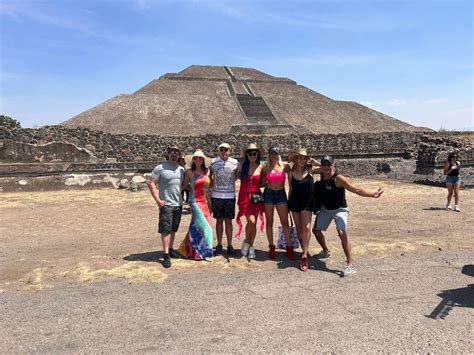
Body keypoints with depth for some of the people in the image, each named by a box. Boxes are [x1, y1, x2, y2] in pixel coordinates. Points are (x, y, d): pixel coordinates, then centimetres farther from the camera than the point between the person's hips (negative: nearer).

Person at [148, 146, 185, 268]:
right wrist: (158, 200, -15)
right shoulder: (160, 168, -7)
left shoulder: (181, 169, 10)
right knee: (166, 229, -4)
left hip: (178, 204, 5)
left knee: (173, 229, 14)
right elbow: (151, 184, -9)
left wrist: (182, 196, 8)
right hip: (166, 204, -5)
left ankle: (170, 249, 27)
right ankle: (166, 255, 0)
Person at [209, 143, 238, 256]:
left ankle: (229, 245, 15)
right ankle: (219, 245, 17)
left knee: (228, 221, 5)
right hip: (216, 195, 0)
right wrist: (213, 184, 2)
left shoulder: (235, 162, -1)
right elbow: (210, 176, 12)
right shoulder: (213, 162, 0)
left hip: (230, 196, 0)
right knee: (219, 220, 7)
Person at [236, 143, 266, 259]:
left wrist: (256, 185, -6)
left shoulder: (261, 167, 1)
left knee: (254, 223, 6)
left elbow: (263, 183, 10)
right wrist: (248, 183, 7)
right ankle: (246, 242, 13)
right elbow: (237, 175, 15)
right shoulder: (242, 165, -1)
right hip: (244, 196, -2)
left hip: (256, 197, 2)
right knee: (251, 221, -14)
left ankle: (251, 247, 22)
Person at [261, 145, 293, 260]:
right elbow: (263, 183, 10)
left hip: (281, 194, -1)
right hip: (268, 194, 1)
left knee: (285, 222, -3)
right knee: (269, 221, 5)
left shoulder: (285, 166, 2)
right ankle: (271, 247, 13)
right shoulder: (266, 168, 4)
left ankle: (289, 248, 2)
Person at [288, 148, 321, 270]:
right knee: (299, 229, 10)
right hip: (294, 202, 2)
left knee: (306, 228, -13)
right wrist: (288, 203, 11)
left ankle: (304, 256, -10)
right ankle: (305, 251, 27)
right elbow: (291, 190, 8)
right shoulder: (291, 173, -2)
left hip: (307, 202, -2)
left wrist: (315, 162, -11)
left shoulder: (310, 170, -5)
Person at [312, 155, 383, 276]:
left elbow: (356, 189, -33)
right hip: (325, 209, 7)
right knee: (316, 230, 16)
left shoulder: (338, 179, -26)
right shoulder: (321, 175, -9)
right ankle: (326, 251, 44)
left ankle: (350, 265, -19)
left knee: (342, 233, -24)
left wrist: (372, 194, -44)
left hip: (339, 209, -7)